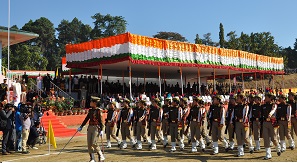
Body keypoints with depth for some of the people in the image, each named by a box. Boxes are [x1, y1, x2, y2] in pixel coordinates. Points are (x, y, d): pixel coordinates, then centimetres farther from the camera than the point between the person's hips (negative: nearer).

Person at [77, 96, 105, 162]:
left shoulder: (99, 110, -7)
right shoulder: (90, 110, 13)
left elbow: (101, 121, -9)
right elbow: (86, 119, 19)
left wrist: (101, 130, -14)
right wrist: (81, 127, 20)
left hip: (96, 128, -7)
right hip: (90, 128, 7)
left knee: (93, 143, -14)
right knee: (89, 144, 2)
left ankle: (101, 156, 6)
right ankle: (92, 159, 11)